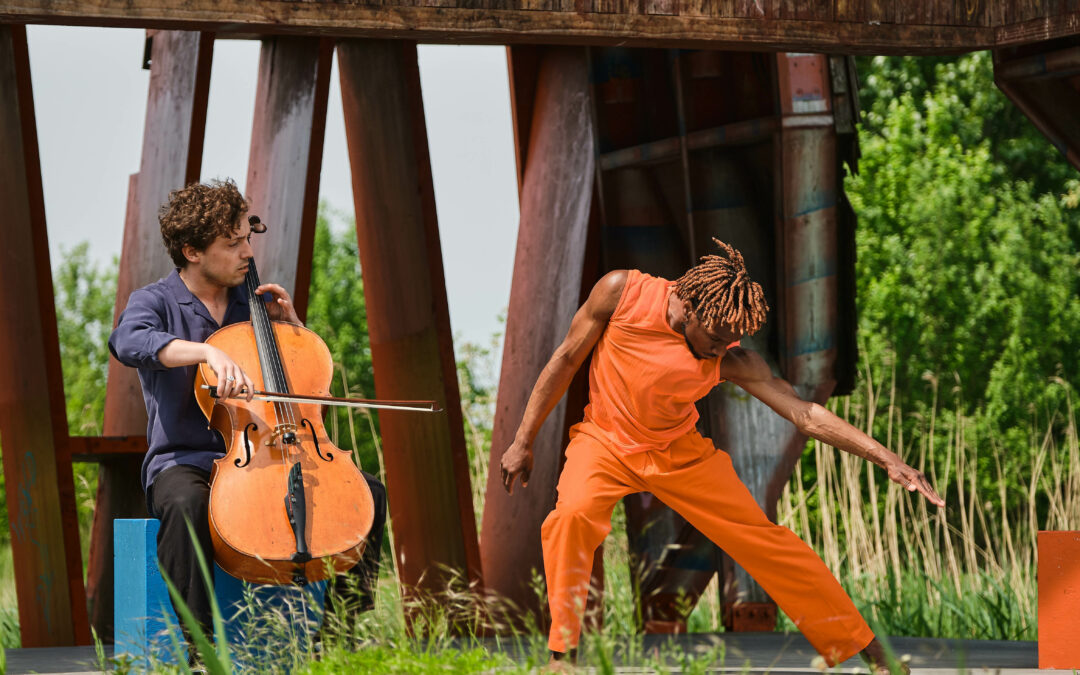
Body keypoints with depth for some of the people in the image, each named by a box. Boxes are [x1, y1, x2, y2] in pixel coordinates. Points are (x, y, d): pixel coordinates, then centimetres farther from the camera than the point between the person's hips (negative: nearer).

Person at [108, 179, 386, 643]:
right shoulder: (154, 302, 0)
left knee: (369, 494, -15)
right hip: (184, 461, -5)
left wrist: (288, 322, 5)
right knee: (186, 504, -41)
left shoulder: (255, 303, 15)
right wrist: (208, 351, -42)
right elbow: (129, 341, -27)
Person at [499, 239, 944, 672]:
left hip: (680, 453, 1)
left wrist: (887, 460, -31)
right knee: (573, 515, -32)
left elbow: (803, 413, -22)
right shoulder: (622, 291, -21)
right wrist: (523, 442, -5)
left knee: (762, 538, 0)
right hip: (605, 442, -1)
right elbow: (566, 359, -9)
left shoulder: (730, 361, -19)